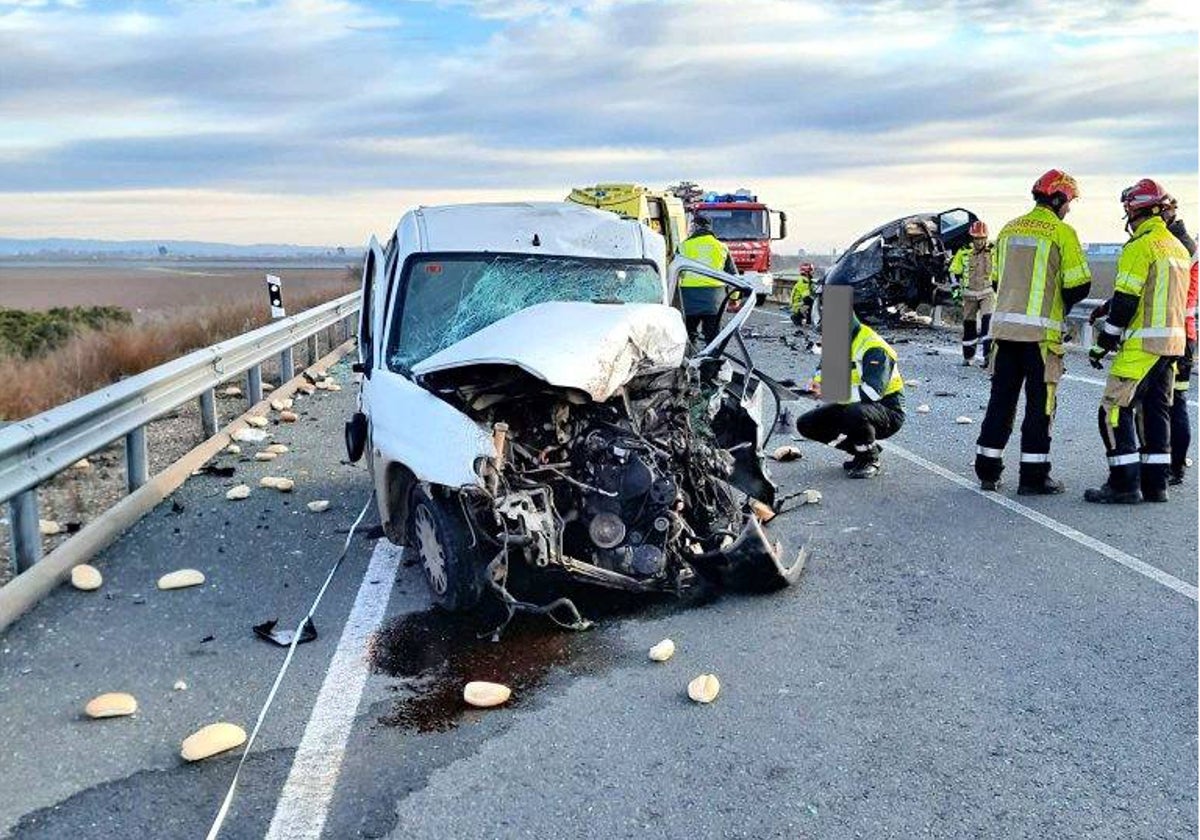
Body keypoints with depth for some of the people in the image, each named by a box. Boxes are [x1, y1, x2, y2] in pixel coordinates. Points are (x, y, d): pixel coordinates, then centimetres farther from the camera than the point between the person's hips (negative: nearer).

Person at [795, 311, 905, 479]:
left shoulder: (873, 348, -24)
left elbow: (872, 392, -36)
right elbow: (823, 372, 13)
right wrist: (818, 384, -12)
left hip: (887, 411, -8)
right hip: (852, 405, 8)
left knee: (855, 413, -40)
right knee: (806, 424, -2)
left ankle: (870, 460, -11)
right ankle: (863, 449, 8)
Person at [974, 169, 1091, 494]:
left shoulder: (1009, 230, 12)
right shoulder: (1062, 232, -6)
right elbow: (1079, 284, -9)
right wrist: (1062, 303, 11)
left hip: (1004, 326, 6)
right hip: (1042, 330, -5)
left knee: (1001, 398, 11)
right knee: (1040, 401, 2)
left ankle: (988, 470, 14)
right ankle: (1033, 476, 4)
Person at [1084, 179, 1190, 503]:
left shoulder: (1139, 246, -11)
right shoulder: (1178, 247, 17)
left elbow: (1126, 300, -15)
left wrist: (1103, 342, -9)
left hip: (1142, 343, -9)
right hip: (1173, 341, 9)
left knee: (1115, 409, -6)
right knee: (1156, 410, 13)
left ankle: (1125, 485, -8)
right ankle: (1155, 485, 16)